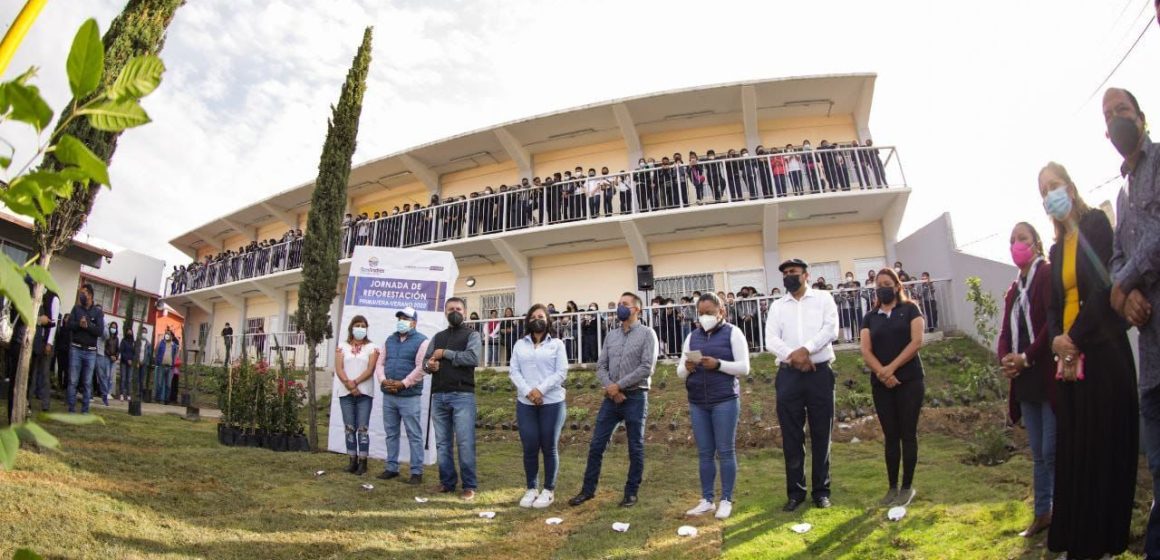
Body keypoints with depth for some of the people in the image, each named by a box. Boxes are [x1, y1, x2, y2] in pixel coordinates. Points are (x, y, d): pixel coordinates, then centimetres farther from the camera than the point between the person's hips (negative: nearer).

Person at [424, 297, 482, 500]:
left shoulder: (471, 335, 3)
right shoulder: (438, 336, 19)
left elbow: (473, 358, -14)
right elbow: (425, 361, 16)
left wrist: (445, 353, -9)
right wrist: (429, 364, -8)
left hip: (462, 396, -5)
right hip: (438, 396, 5)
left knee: (465, 443, -5)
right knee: (442, 443, 9)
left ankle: (469, 486, 2)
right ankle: (447, 482, 19)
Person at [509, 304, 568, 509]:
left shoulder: (556, 344, 4)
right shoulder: (520, 345, 12)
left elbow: (561, 373, -4)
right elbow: (513, 371, 3)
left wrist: (540, 390, -15)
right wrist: (528, 391, -12)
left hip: (552, 402, -2)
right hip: (525, 403, 2)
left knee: (549, 448, 3)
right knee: (529, 448, 3)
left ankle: (549, 490, 13)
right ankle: (531, 489, 17)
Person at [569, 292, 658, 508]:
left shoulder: (647, 334, -4)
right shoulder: (611, 335, 11)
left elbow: (647, 368, -13)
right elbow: (601, 366, 9)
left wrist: (619, 385, -13)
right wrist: (610, 387, -10)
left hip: (635, 397, -5)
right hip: (611, 397, 5)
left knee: (635, 448, 6)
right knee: (597, 444, 5)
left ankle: (631, 492, 18)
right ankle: (588, 489, 16)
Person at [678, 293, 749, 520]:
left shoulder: (733, 333, 1)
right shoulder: (692, 337, 11)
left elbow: (744, 367, -5)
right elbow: (680, 372, 12)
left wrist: (718, 364, -19)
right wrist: (687, 368, -11)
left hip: (725, 401, -4)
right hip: (697, 403, 4)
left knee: (726, 451, 2)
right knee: (704, 453, 7)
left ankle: (726, 500, 11)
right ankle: (706, 500, 15)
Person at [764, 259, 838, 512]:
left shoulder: (823, 299, 7)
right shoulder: (777, 306, 11)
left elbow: (831, 329, -8)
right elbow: (771, 340, 0)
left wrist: (806, 349, -20)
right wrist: (793, 356, -16)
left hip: (820, 373, -1)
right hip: (788, 375, 2)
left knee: (821, 434, 5)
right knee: (791, 436, 3)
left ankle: (821, 490, 16)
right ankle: (796, 491, 12)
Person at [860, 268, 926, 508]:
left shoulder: (910, 310, 4)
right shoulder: (870, 317, 12)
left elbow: (917, 341, -8)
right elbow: (866, 351, 1)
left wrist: (892, 367, -15)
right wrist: (882, 373, -16)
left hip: (909, 380, -3)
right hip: (881, 384, 3)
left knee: (907, 434, 1)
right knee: (890, 436, 6)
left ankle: (907, 487, 10)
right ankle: (892, 487, 13)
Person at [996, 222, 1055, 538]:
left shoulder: (1048, 275, -5)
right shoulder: (1014, 289, 17)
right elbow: (1006, 332, 15)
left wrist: (1026, 357, -16)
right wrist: (1005, 359, -4)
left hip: (1049, 376, -7)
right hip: (1025, 381, 7)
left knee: (1052, 451, -6)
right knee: (1038, 452, 13)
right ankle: (1042, 514, 21)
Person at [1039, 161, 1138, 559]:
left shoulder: (1095, 224, -3)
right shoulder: (1057, 248, 17)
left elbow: (1103, 285, -13)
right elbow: (1055, 304, 13)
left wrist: (1075, 338, -14)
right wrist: (1056, 338, -5)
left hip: (1102, 349, -7)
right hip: (1071, 355, 7)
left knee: (1106, 440, -1)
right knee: (1073, 446, 8)